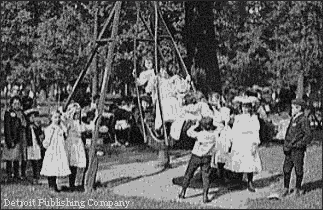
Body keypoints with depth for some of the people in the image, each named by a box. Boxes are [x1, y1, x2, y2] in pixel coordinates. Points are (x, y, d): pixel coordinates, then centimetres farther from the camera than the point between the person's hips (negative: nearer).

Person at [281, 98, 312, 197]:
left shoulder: (304, 120, -12)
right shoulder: (293, 118, 14)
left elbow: (308, 136, -16)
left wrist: (297, 144, -15)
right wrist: (286, 146, 11)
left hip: (298, 149, -7)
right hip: (289, 149, 7)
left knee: (298, 170, 4)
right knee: (286, 169, 6)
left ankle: (298, 189, 18)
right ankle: (286, 189, 15)